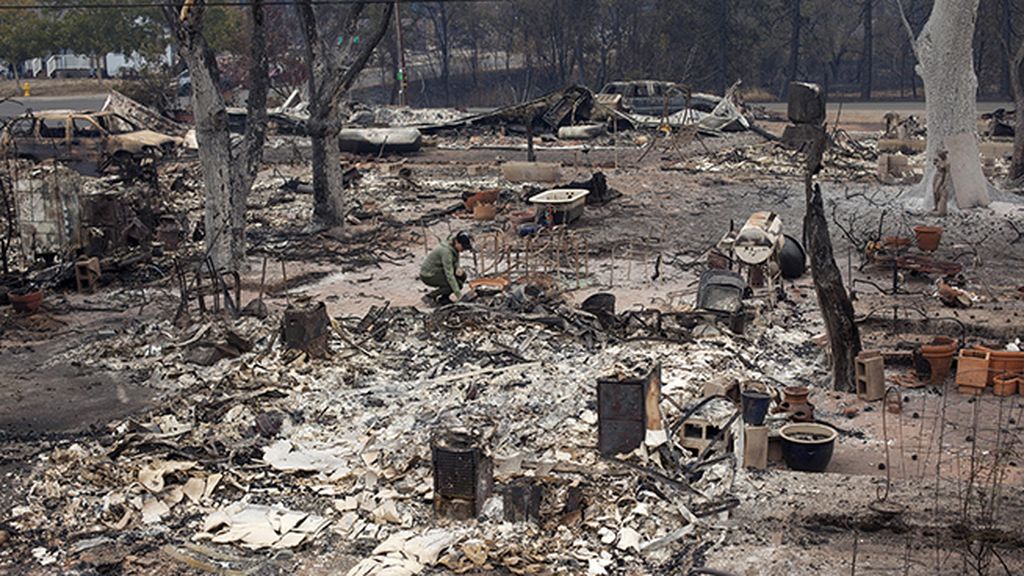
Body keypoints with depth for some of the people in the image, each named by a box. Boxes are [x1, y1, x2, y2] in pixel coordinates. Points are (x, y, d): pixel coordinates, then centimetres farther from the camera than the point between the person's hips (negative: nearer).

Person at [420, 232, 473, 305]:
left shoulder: (455, 248, -2)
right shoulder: (446, 251, -29)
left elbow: (455, 263, 12)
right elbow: (449, 274, -31)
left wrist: (458, 269, -14)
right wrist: (459, 295, -30)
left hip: (437, 271, 9)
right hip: (428, 276, -9)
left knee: (462, 276, 0)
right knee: (458, 284, -20)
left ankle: (443, 298, 7)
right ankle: (429, 297, -9)